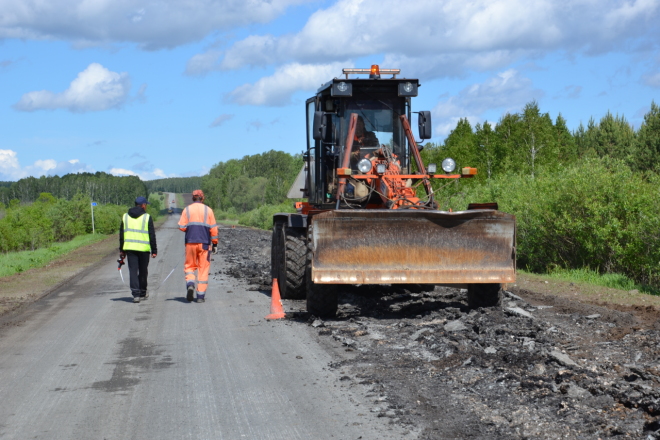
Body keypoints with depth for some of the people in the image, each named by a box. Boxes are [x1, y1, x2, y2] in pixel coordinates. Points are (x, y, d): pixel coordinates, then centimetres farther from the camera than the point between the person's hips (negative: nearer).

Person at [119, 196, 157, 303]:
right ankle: (142, 293, 20)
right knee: (143, 271, 11)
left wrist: (122, 250, 17)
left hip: (129, 248, 2)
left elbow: (121, 234, 12)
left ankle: (136, 294, -11)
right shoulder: (147, 217, -2)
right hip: (143, 248, -2)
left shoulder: (125, 217, 10)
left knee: (133, 271, 0)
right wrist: (154, 250, 2)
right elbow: (152, 235, -3)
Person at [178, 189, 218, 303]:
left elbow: (182, 227, -3)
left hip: (190, 243, 0)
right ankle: (201, 295, 3)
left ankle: (190, 284, -16)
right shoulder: (208, 210, 3)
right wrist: (215, 243, 6)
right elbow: (213, 229, 0)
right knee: (203, 269, 5)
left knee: (189, 266, 12)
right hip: (204, 243, 0)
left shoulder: (187, 210, 3)